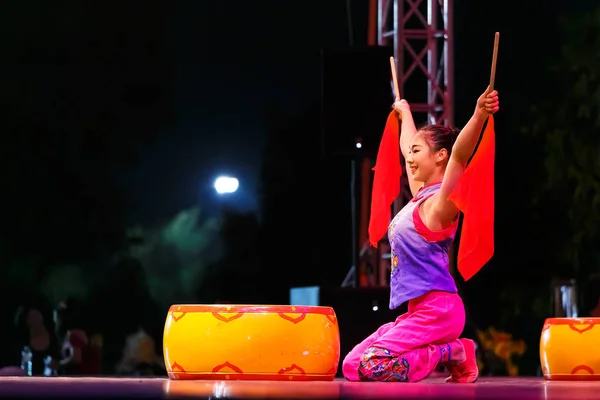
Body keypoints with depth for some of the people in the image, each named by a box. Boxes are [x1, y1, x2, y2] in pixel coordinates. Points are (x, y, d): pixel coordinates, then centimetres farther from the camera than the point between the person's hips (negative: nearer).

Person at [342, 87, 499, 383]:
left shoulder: (440, 202, -10)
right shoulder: (420, 195, 15)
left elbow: (460, 154, -29)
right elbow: (407, 147, 34)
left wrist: (480, 114, -45)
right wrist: (404, 113, 51)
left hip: (437, 311, -10)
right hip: (418, 311, 10)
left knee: (374, 367, -26)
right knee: (351, 368, 5)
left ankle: (451, 353, -5)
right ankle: (446, 350, 11)